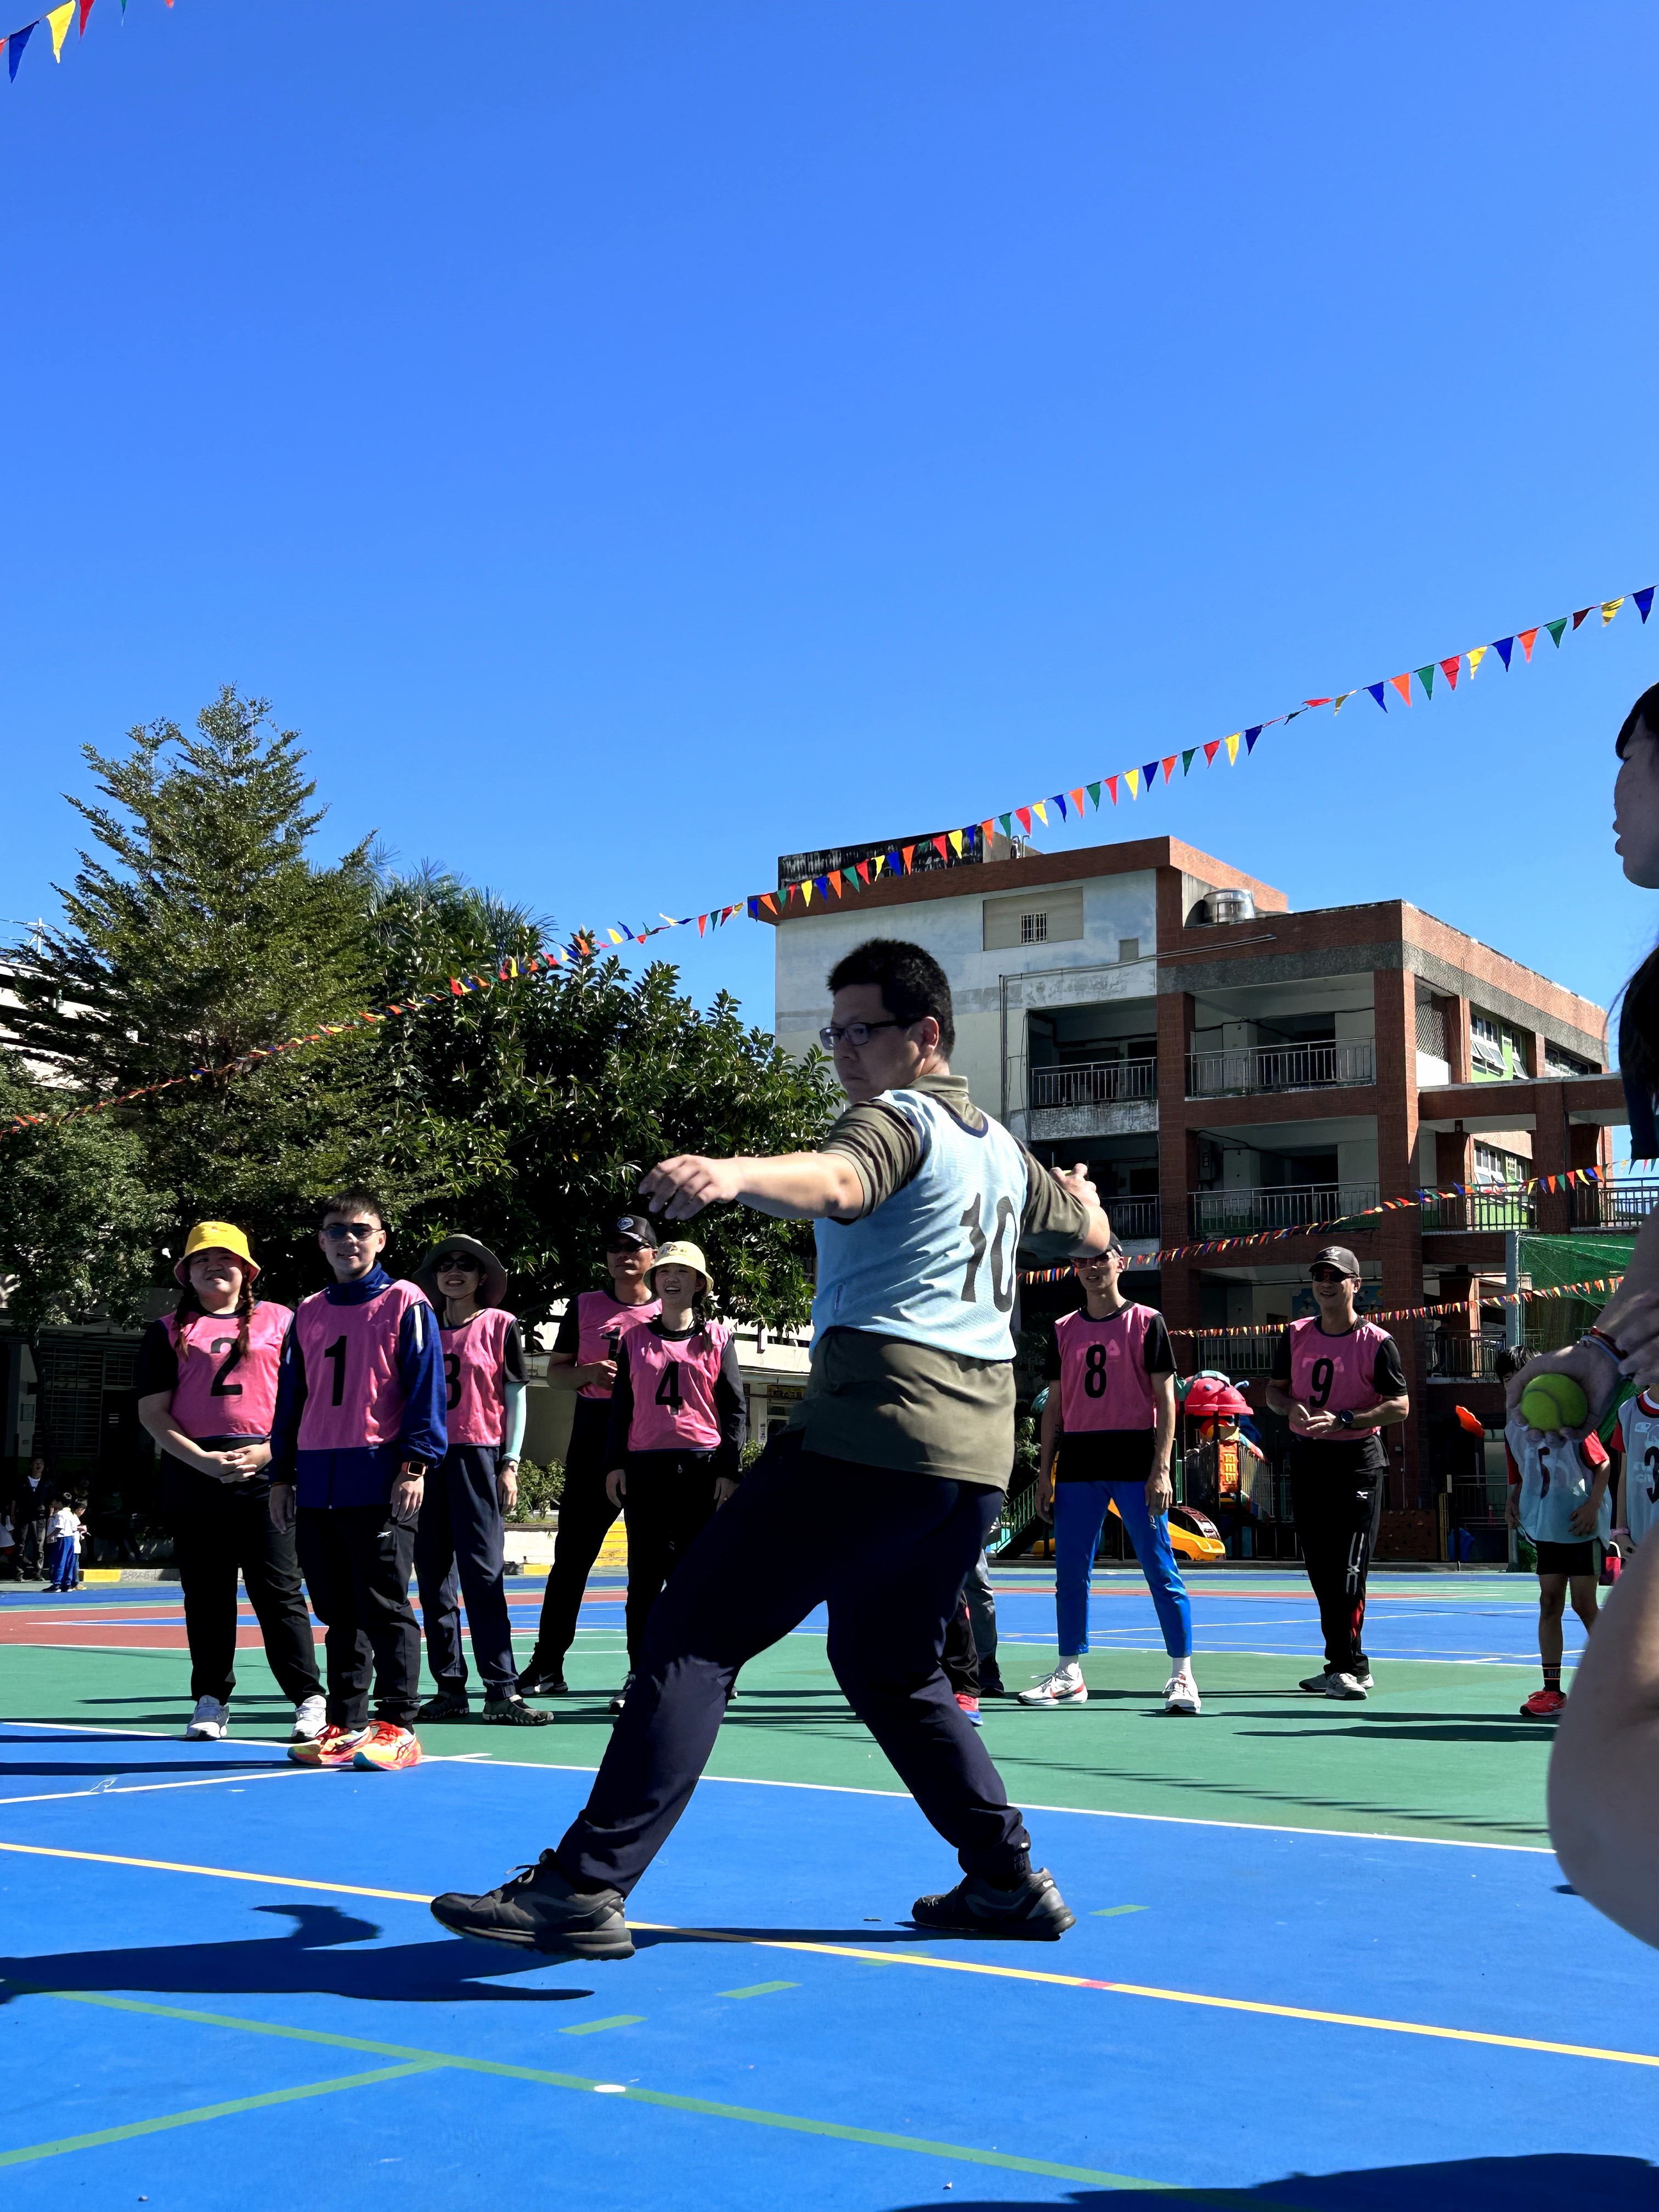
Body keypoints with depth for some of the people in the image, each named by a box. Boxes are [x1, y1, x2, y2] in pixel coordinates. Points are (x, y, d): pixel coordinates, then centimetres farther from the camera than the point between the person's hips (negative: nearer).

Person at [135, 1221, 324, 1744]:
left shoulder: (279, 1320, 9)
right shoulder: (168, 1332, 12)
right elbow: (152, 1411, 5)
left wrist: (268, 1451, -9)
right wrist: (203, 1460, -9)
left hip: (266, 1471, -2)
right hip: (193, 1473, 2)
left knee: (278, 1591, -5)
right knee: (206, 1594, 6)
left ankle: (309, 1700, -3)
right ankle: (211, 1702, 15)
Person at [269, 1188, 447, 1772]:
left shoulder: (405, 1304, 0)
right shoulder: (308, 1314, 16)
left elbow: (426, 1389, -5)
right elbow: (291, 1397, 19)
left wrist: (415, 1465, -13)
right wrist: (282, 1474, 14)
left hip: (380, 1478, -6)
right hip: (317, 1483, 6)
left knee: (384, 1605, -3)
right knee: (338, 1610, 10)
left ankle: (398, 1726, 2)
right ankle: (346, 1725, 17)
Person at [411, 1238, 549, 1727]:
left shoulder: (500, 1325, 5)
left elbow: (515, 1397, 4)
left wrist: (510, 1464, -3)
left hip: (477, 1456, -4)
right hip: (426, 1458, 4)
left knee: (483, 1572, -8)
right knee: (433, 1577, 4)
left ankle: (502, 1691, -8)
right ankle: (450, 1689, 10)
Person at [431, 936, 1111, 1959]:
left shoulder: (898, 1116, -3)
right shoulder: (1001, 1146, 21)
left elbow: (832, 1185, -28)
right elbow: (1089, 1236, 39)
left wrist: (734, 1174, -48)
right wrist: (1080, 1193, 62)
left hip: (870, 1432, -9)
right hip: (978, 1453, 9)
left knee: (693, 1637, -9)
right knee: (890, 1665, 26)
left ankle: (588, 1884, -17)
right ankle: (1012, 1880, 25)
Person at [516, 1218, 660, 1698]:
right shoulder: (584, 1306, 11)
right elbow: (554, 1372, 11)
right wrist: (589, 1373, -9)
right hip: (592, 1441, 1)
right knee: (571, 1554, 1)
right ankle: (546, 1666, 7)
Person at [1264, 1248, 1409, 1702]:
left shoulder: (1376, 1342, -8)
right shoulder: (1296, 1336, 8)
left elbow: (1400, 1406, -10)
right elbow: (1275, 1388, 15)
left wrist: (1342, 1420, -21)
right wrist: (1290, 1407, -9)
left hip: (1357, 1462, -6)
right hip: (1306, 1457, 6)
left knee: (1348, 1571, -9)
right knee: (1321, 1570, 10)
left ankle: (1349, 1668, -4)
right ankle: (1344, 1666, 19)